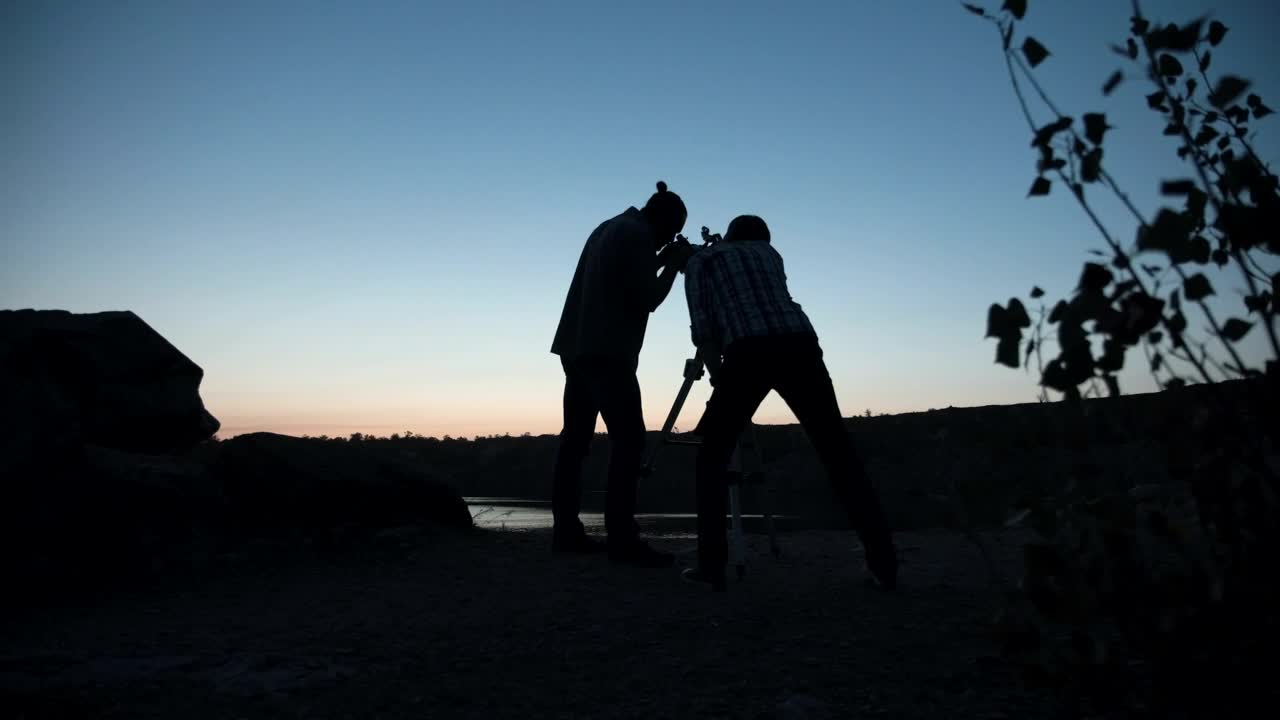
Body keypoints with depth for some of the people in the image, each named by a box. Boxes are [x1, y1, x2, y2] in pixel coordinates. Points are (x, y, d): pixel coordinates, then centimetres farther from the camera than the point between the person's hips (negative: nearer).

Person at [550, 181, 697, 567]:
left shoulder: (609, 228, 21)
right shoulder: (638, 234, -7)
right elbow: (648, 299, -10)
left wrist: (662, 260, 20)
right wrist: (674, 263, 3)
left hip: (578, 348, 10)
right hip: (606, 352, -10)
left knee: (575, 439, 9)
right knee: (629, 441, -10)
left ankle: (566, 531, 11)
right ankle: (623, 540, -13)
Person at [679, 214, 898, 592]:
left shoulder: (700, 260, 23)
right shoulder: (769, 253, 33)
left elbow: (702, 330, 11)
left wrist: (718, 375, 19)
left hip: (747, 353, -3)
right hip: (800, 345, 3)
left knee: (712, 457, 12)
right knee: (839, 455, 9)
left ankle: (711, 565, 3)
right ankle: (884, 563, 5)